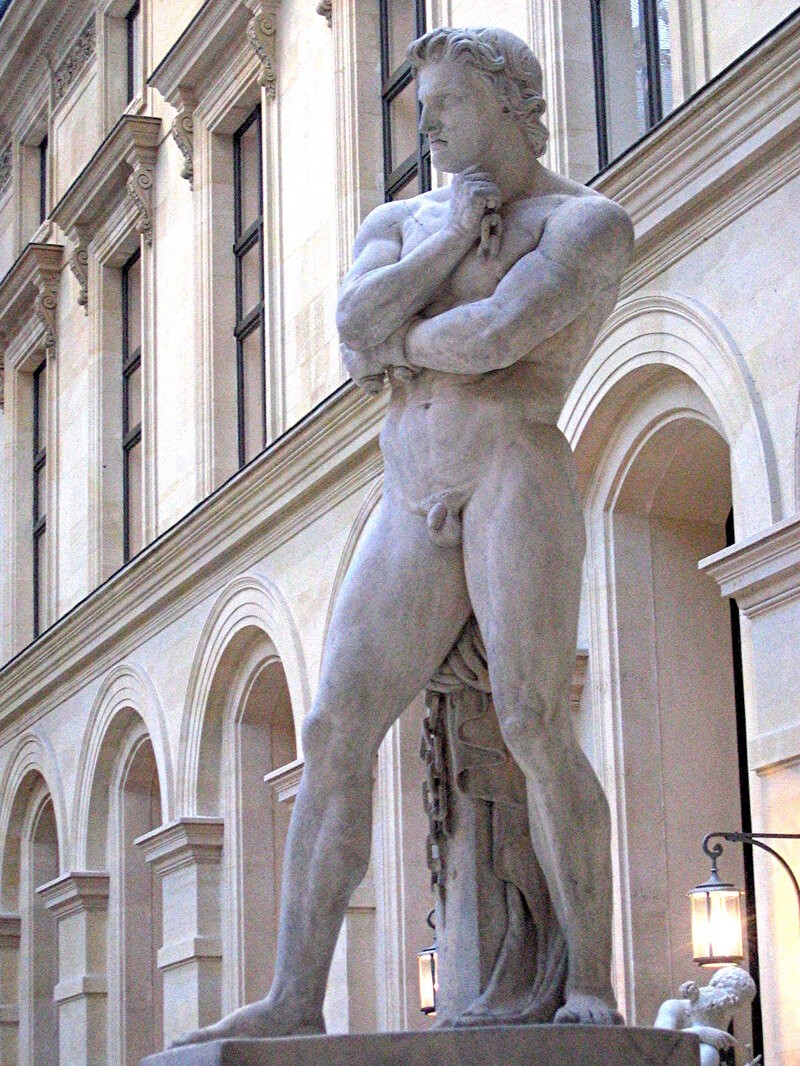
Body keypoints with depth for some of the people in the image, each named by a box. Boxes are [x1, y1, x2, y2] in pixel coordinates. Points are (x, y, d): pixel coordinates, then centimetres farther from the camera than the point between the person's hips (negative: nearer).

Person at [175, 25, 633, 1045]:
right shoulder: (396, 224, 24)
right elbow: (354, 326, 2)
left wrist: (398, 347, 3)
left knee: (532, 724, -18)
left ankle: (592, 990, -13)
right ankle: (295, 1000, -9)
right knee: (334, 732, -7)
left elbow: (498, 332, -13)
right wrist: (451, 237, -1)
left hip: (516, 473, -5)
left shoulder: (589, 222, 4)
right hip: (411, 500, 6)